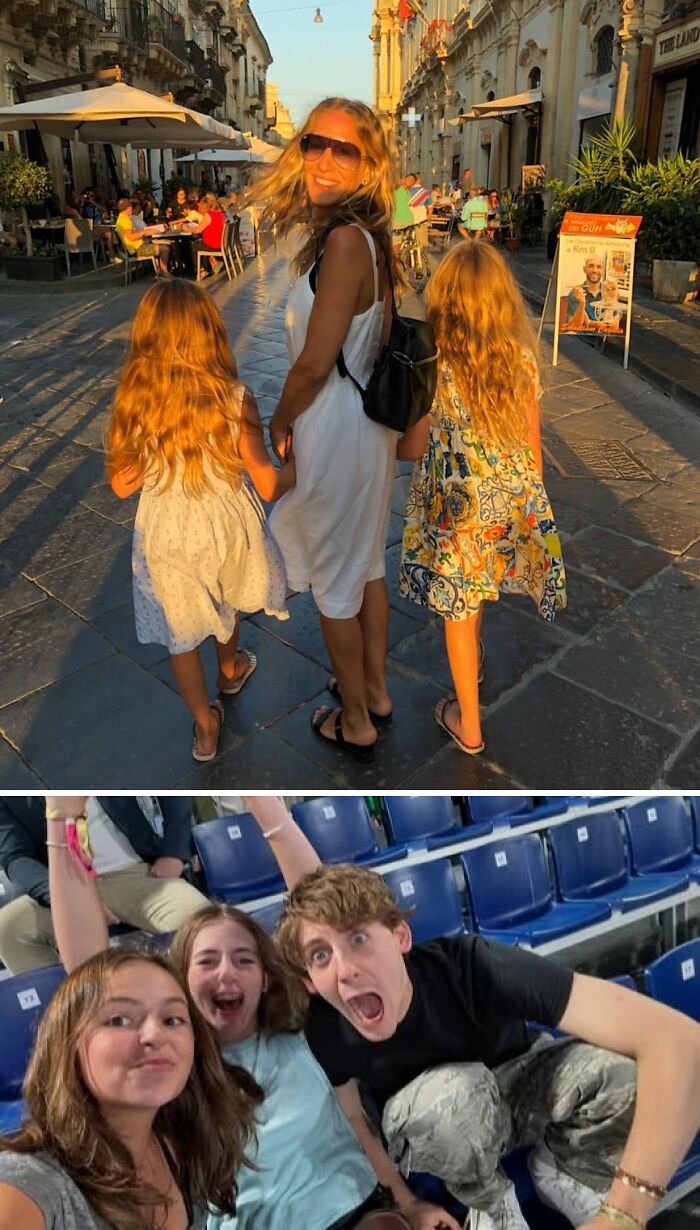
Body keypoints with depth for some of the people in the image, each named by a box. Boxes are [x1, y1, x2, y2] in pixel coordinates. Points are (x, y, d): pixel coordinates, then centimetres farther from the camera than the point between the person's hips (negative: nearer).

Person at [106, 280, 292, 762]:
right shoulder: (235, 400, -20)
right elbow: (268, 485, -14)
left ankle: (206, 726, 32)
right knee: (224, 600, 32)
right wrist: (296, 466, 7)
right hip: (226, 525, 1)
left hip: (166, 533, 0)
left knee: (180, 633, 19)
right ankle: (231, 669, 59)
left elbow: (122, 483, -5)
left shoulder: (134, 401, -16)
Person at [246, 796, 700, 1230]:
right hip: (434, 1121, 1)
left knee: (634, 1078, -33)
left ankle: (561, 1168, -1)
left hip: (521, 1081, 0)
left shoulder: (471, 967, -38)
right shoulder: (324, 1028, -29)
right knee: (450, 1092, -37)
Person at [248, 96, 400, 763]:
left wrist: (279, 422, -5)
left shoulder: (344, 239, -22)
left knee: (334, 581, 6)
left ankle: (355, 723, 24)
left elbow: (314, 363, -23)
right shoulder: (368, 235, 6)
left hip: (336, 430, -9)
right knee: (367, 565, 20)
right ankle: (375, 690, 39)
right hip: (368, 420, 9)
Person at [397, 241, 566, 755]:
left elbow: (412, 447, -12)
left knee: (458, 612, 11)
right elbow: (532, 442, 1)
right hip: (510, 498, 4)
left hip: (456, 504, -4)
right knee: (475, 591, 30)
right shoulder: (521, 356, -7)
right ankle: (475, 657, 56)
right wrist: (531, 498, 15)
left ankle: (468, 724, 24)